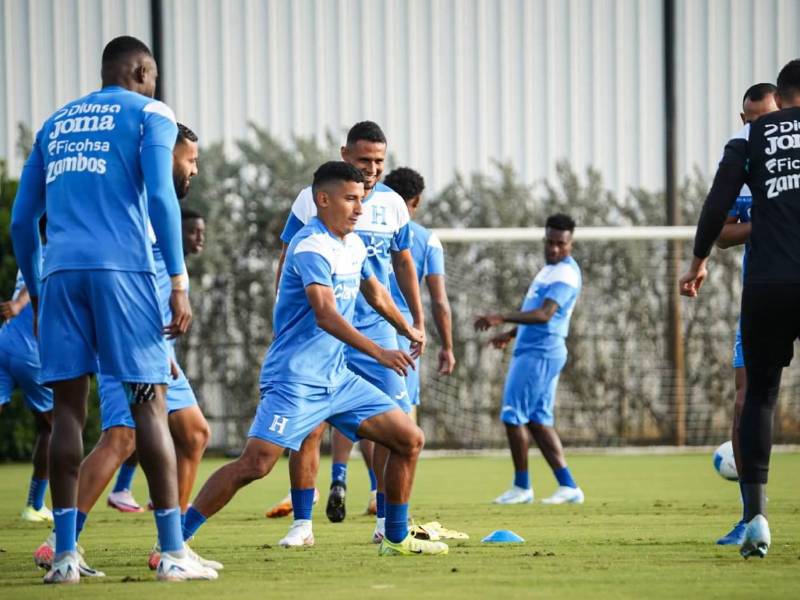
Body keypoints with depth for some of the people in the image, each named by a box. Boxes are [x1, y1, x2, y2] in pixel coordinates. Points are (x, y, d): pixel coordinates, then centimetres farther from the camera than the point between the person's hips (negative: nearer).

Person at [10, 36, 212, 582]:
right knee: (150, 404, -3)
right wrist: (180, 284, -8)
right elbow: (160, 198, -6)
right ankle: (173, 553, -6)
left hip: (61, 272, 4)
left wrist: (36, 292, 27)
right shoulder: (149, 114, 8)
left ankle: (66, 555, -2)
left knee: (68, 408, 4)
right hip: (123, 270, -4)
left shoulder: (55, 123, 23)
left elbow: (22, 220, 20)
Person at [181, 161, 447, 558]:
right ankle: (175, 539, -12)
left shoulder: (353, 245, 12)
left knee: (410, 439, 5)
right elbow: (326, 315, -29)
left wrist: (407, 330, 46)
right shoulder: (312, 247, -16)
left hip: (337, 379, 9)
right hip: (295, 381, -9)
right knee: (256, 463, -19)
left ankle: (396, 538, 16)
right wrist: (378, 353, -35)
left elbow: (375, 294, 33)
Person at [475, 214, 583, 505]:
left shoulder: (565, 275, -16)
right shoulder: (550, 269, 17)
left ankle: (522, 487, 2)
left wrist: (502, 318, -38)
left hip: (540, 353, -10)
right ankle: (568, 487, 9)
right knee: (538, 420, 9)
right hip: (532, 350, 10)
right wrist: (511, 334, 37)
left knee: (513, 415, -7)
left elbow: (544, 314, -29)